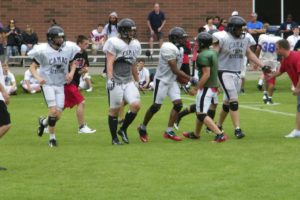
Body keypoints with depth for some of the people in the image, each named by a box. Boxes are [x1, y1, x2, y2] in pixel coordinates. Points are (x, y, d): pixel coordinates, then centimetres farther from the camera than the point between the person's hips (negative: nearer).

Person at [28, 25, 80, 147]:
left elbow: (73, 63, 14)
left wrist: (71, 72, -7)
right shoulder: (43, 50, -13)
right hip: (47, 83, -4)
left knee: (58, 115, 2)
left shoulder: (68, 48, -3)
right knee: (53, 111, -15)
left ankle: (43, 122, 34)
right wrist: (38, 77, -27)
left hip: (60, 84, 4)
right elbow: (32, 67, -8)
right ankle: (52, 137, 6)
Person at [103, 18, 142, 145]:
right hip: (116, 81, -6)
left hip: (128, 81, 6)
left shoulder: (135, 45, 12)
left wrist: (138, 80, 24)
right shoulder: (114, 43, -9)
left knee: (136, 105, -8)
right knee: (115, 110, 1)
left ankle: (123, 130, 12)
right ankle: (114, 138, 13)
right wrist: (110, 78, -25)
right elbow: (110, 62, -15)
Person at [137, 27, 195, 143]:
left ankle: (169, 131, 3)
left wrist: (185, 81, 5)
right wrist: (190, 79, -15)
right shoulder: (169, 48, -21)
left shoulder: (180, 49, 9)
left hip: (172, 81, 9)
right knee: (156, 106, -2)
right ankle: (143, 128, 17)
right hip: (162, 80, -9)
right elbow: (175, 70, -21)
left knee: (178, 104, -2)